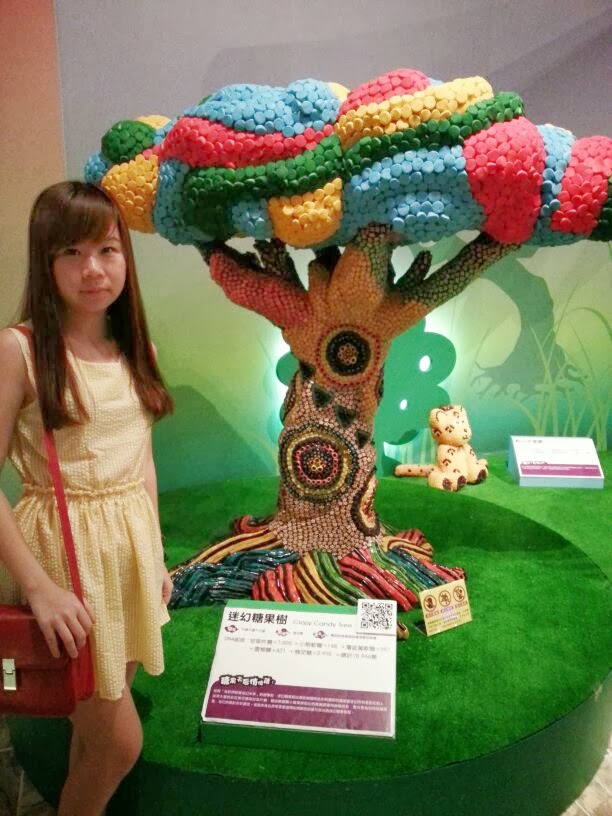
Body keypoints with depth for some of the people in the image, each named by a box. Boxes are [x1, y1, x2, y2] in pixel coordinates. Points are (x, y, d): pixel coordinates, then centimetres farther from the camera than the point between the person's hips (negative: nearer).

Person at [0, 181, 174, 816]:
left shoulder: (134, 348, 5)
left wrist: (155, 555, 11)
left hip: (131, 547, 5)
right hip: (63, 549, -5)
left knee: (97, 725, 18)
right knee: (120, 743, 3)